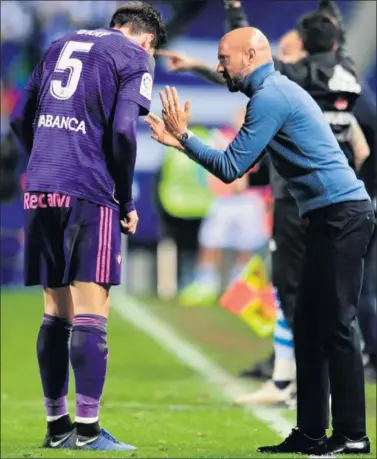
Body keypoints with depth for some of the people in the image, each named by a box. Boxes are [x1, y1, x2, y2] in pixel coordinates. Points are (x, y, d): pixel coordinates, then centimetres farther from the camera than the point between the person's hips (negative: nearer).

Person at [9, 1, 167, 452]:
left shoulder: (61, 45, 19)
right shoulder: (134, 59, 1)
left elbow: (19, 118, 16)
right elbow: (122, 131, -12)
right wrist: (127, 200, -2)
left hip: (40, 191, 6)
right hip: (88, 193, -6)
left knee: (56, 311, 12)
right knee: (91, 312, -4)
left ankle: (56, 425, 15)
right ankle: (87, 430, -7)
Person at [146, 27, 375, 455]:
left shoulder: (270, 97, -12)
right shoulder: (278, 90, 20)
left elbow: (230, 168, -12)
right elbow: (242, 161, 23)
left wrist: (183, 136, -1)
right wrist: (180, 141, 19)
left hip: (340, 215, -10)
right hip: (336, 215, 10)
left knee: (336, 324, -11)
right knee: (310, 324, 10)